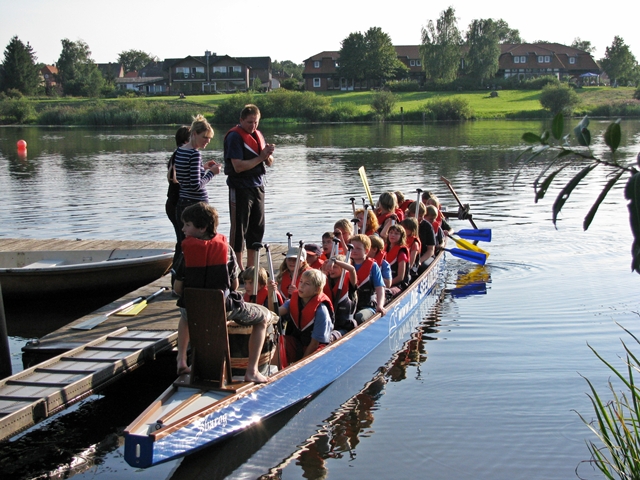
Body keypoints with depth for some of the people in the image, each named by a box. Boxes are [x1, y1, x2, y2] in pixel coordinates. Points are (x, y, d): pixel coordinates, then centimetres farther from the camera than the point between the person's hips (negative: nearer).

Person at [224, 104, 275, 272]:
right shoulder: (234, 137, -11)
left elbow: (269, 163, 13)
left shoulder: (258, 135, 13)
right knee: (239, 229, -1)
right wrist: (260, 157, -16)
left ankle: (251, 267, 23)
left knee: (258, 227, 12)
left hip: (258, 187, 8)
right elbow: (238, 166, -20)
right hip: (241, 188, -8)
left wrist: (268, 155, -9)